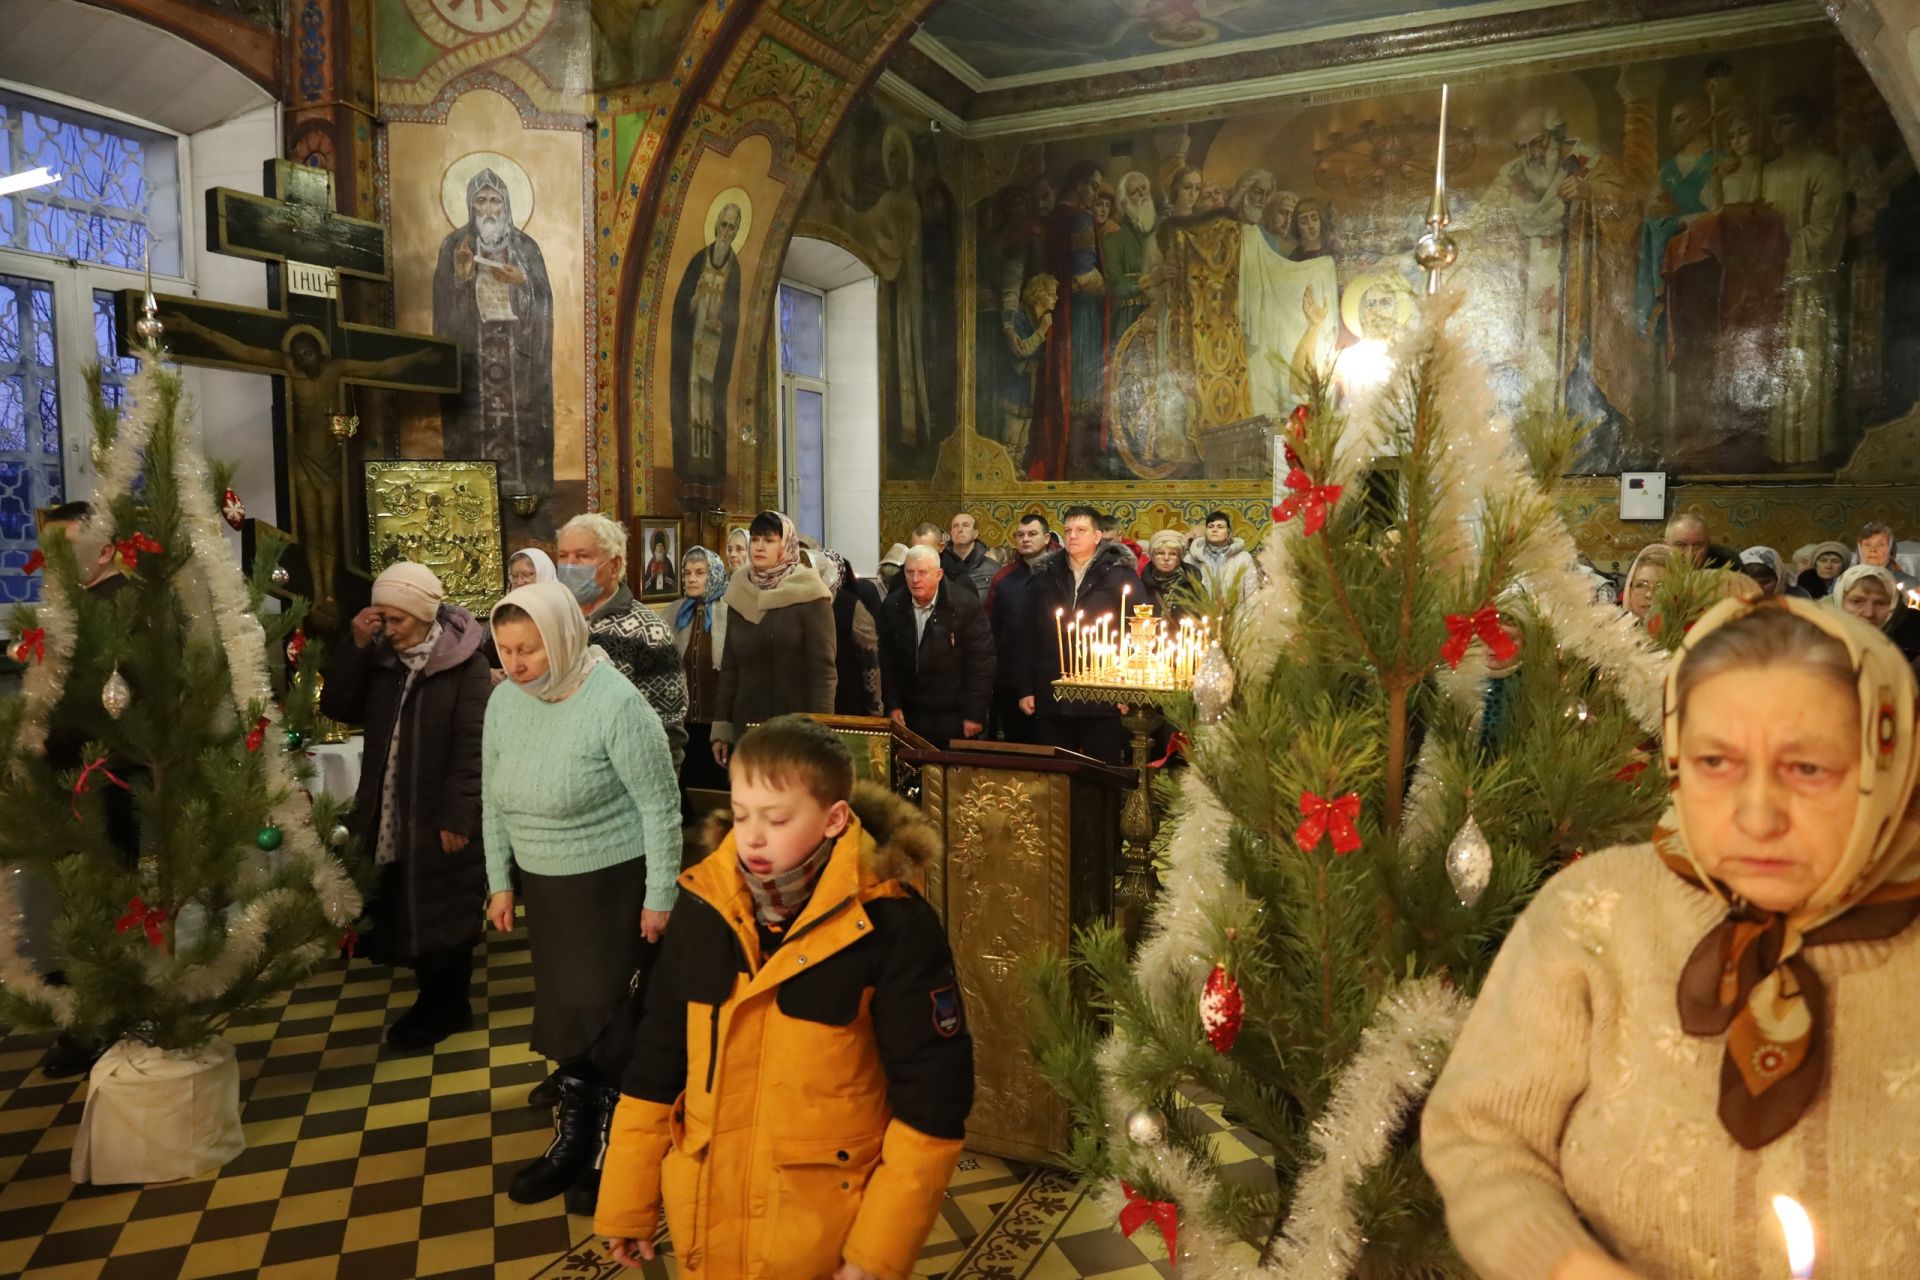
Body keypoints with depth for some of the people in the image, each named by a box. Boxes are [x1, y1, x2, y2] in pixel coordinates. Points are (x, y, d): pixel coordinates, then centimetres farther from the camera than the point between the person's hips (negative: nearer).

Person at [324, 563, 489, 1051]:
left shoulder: (466, 664, -14)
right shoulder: (380, 655, 4)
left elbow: (471, 745, -17)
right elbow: (337, 708, 1)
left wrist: (457, 816, -19)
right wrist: (356, 646, -9)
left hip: (440, 816, -6)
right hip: (388, 815, 6)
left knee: (444, 917, 7)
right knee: (404, 914, 15)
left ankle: (448, 1004, 23)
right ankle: (433, 997, 31)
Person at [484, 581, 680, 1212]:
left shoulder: (614, 702, -21)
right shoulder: (504, 701, -2)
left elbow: (660, 807, -17)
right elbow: (494, 800, 10)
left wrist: (659, 897, -14)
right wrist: (501, 883, 11)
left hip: (613, 883, -6)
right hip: (543, 884, 6)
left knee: (605, 1019, 1)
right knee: (562, 1017, 14)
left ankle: (610, 1153, 21)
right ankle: (571, 1142, 32)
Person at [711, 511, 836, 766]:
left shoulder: (808, 595, -8)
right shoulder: (740, 594, 8)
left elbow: (824, 668, -11)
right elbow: (729, 665, 12)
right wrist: (721, 727, 8)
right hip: (746, 725, 5)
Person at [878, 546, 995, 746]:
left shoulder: (966, 605, -12)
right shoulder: (892, 607, 0)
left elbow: (981, 661, -11)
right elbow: (887, 660, 7)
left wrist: (974, 714, -12)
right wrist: (892, 705, 3)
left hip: (955, 718, -3)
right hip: (910, 716, 3)